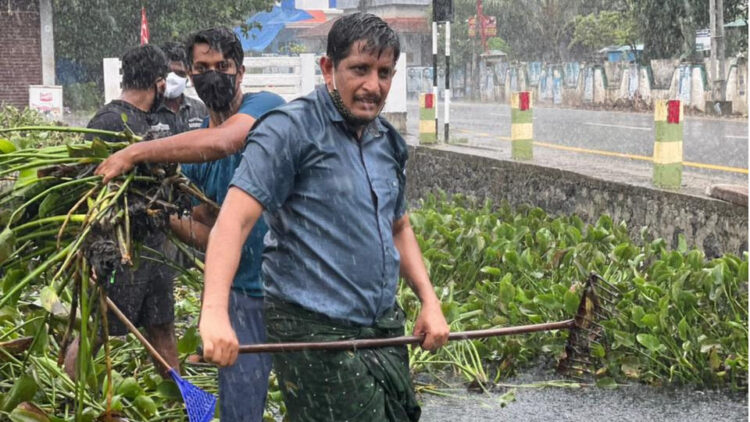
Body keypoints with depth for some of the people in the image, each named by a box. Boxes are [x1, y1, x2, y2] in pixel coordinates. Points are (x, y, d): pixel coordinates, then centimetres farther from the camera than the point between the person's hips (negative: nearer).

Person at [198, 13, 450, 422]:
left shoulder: (389, 142, 13)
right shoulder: (291, 128, -11)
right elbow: (233, 220, -21)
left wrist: (429, 300, 13)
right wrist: (214, 312, -34)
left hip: (384, 327, 8)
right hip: (316, 333, -8)